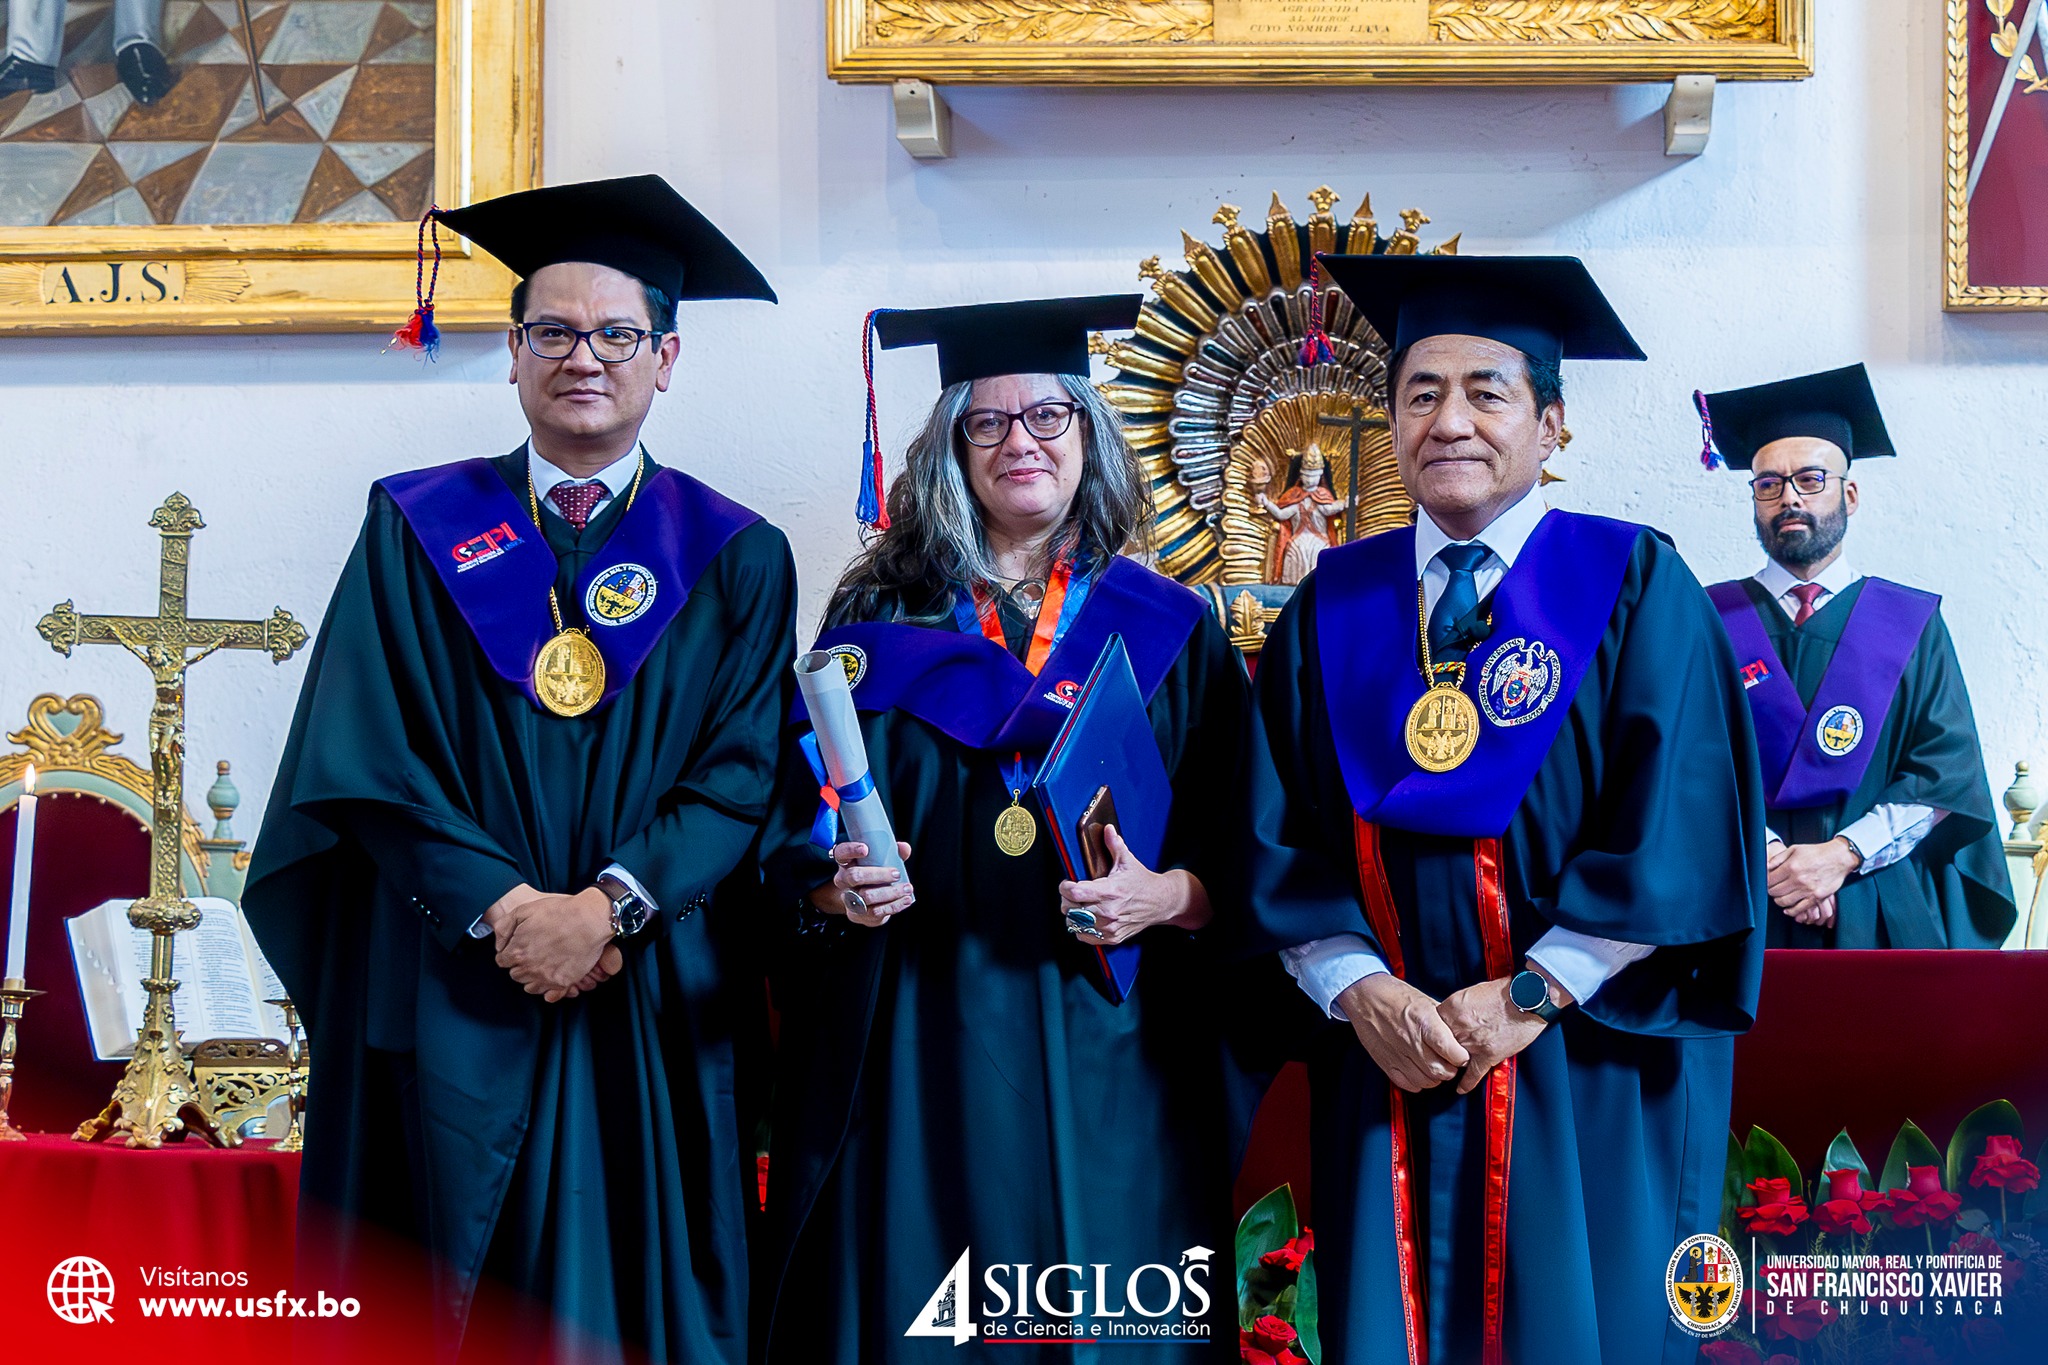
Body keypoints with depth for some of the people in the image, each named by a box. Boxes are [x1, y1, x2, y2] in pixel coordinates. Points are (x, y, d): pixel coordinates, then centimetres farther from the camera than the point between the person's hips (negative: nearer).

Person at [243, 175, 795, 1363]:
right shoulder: (416, 531, 6)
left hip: (655, 1011, 0)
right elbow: (362, 761, -2)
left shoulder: (737, 560, 6)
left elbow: (743, 775, -2)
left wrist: (610, 905, -16)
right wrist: (506, 910, -13)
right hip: (446, 1009, 0)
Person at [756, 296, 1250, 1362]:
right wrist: (836, 884, -12)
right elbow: (795, 835, 7)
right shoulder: (878, 620, 7)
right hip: (911, 1054, 0)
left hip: (1107, 1055, 0)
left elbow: (1242, 856, 4)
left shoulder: (1171, 632, 7)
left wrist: (1164, 896, -14)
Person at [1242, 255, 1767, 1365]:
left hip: (1586, 1068, -2)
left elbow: (1674, 825, -8)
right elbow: (1280, 833, 3)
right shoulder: (1333, 604, 7)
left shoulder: (1636, 587, -1)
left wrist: (1534, 994, -14)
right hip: (1383, 1064, 3)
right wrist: (1360, 990, -11)